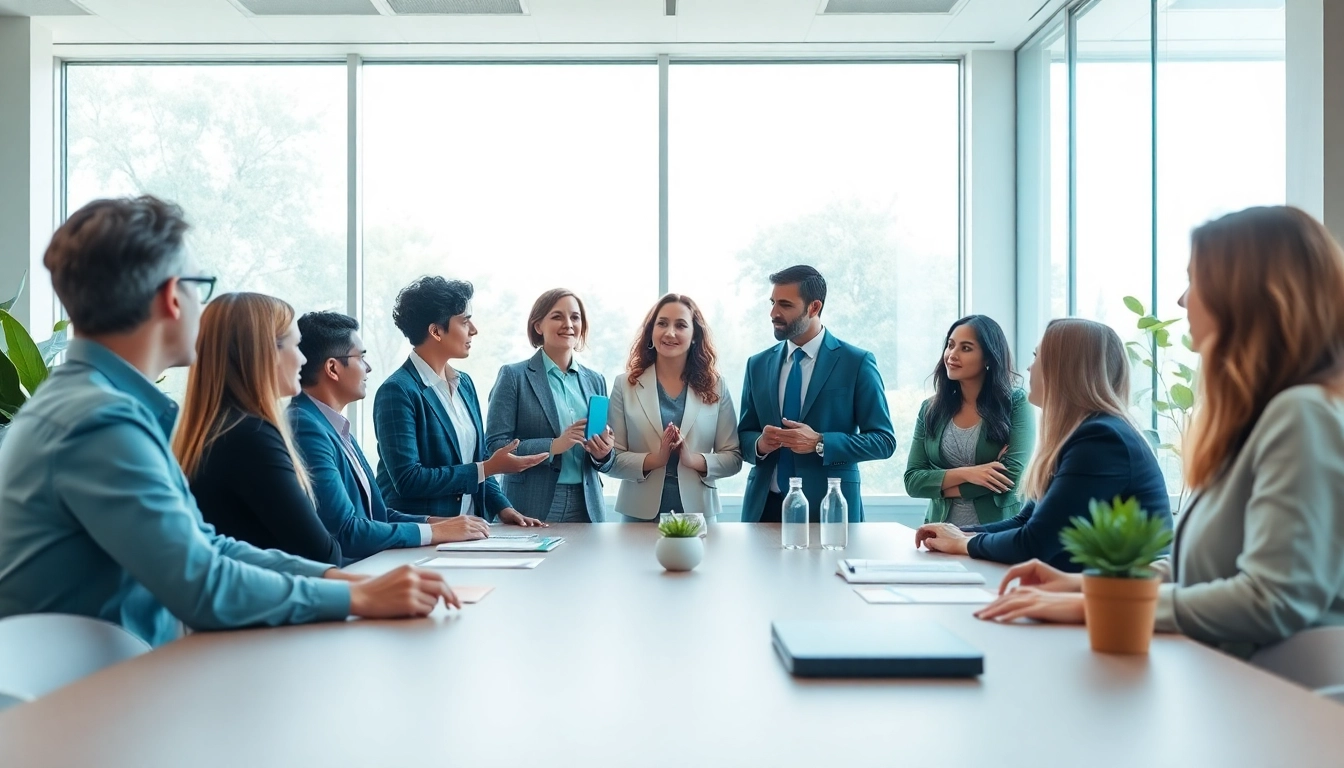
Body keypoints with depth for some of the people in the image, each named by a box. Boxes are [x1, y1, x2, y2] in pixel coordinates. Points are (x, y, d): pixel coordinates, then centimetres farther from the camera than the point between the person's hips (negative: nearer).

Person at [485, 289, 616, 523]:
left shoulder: (595, 380, 10)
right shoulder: (514, 376, -3)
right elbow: (495, 445, -10)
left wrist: (602, 454, -8)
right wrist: (553, 446, -21)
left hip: (586, 507, 4)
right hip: (532, 509, -4)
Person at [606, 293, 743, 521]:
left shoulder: (715, 387, 2)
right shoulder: (625, 385, 0)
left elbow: (734, 458, 0)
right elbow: (611, 459, -4)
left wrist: (694, 459, -17)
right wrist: (653, 459, -19)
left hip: (698, 513, 1)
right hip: (640, 513, 0)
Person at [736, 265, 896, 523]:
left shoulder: (857, 363, -4)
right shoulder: (758, 365, 8)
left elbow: (883, 440, -5)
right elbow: (744, 435, 13)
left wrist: (820, 443, -18)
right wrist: (759, 443, -11)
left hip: (828, 509, -3)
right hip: (765, 506, 3)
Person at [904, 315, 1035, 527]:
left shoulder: (1016, 402, -1)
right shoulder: (931, 409, 8)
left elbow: (1013, 476, -10)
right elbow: (912, 481, 3)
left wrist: (941, 487, -5)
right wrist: (965, 474, -12)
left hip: (999, 533, -2)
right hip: (942, 532, 2)